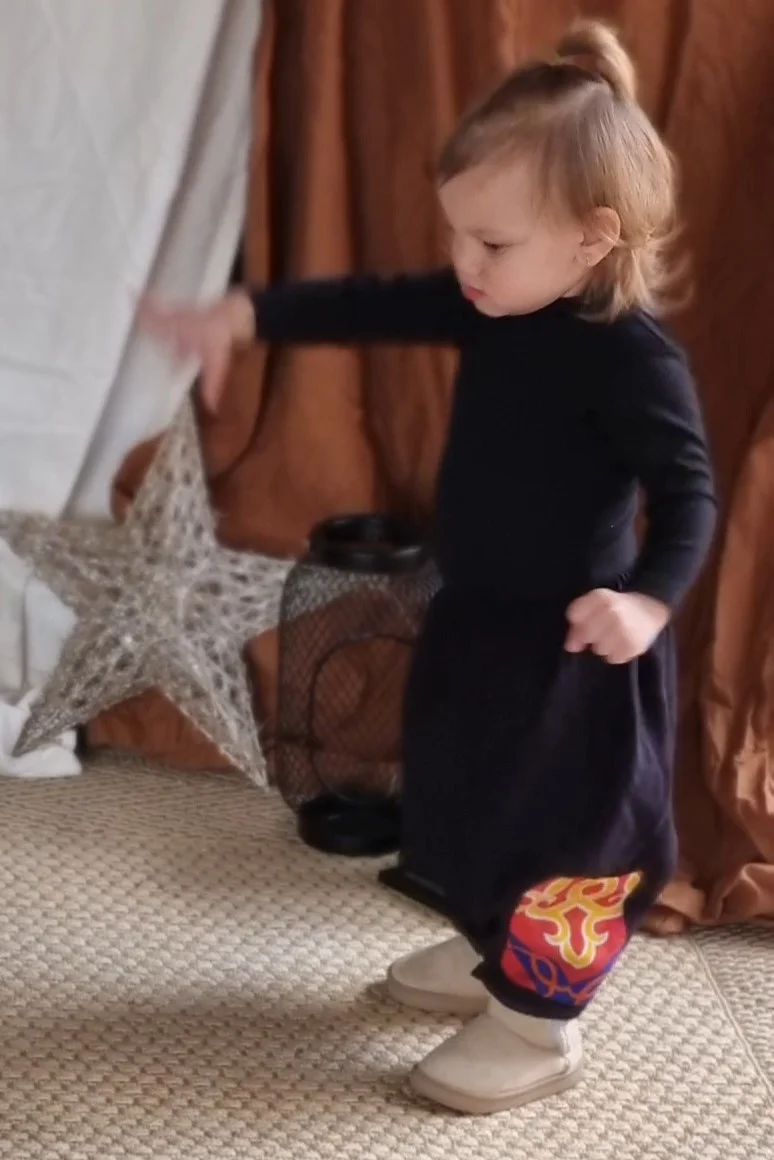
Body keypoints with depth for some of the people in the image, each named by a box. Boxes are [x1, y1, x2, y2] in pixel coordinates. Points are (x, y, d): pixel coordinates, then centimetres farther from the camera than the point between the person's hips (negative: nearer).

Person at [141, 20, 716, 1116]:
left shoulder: (632, 354, -24)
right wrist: (244, 315, -5)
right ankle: (495, 952, 44)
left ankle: (538, 1021, 19)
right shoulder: (493, 305, -1)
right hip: (479, 618, 9)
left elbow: (689, 489, -22)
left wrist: (648, 597, -38)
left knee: (564, 831, 5)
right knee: (467, 808, 23)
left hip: (574, 647, -9)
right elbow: (371, 305, 3)